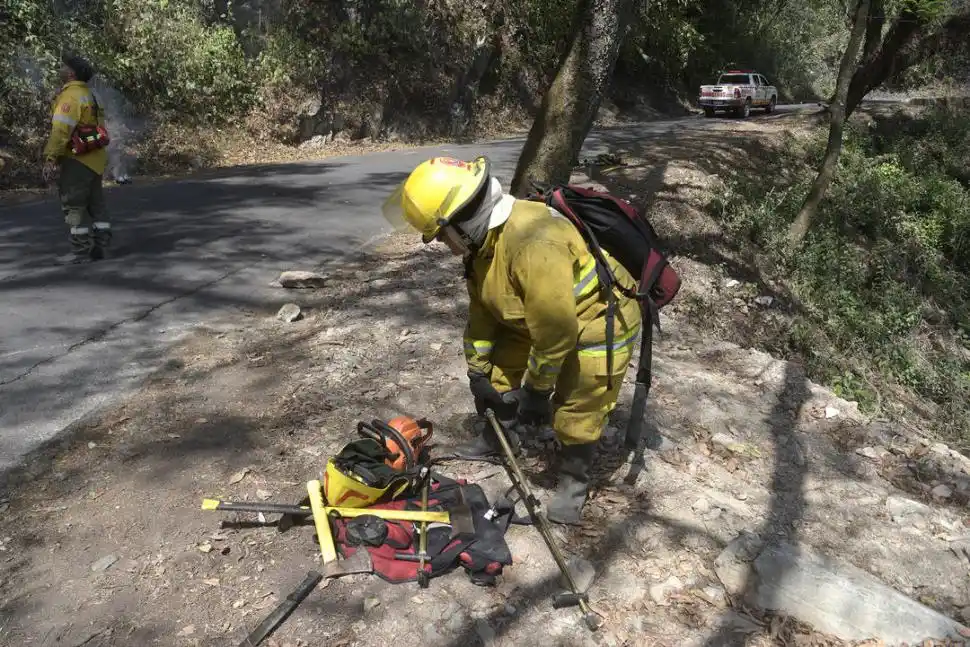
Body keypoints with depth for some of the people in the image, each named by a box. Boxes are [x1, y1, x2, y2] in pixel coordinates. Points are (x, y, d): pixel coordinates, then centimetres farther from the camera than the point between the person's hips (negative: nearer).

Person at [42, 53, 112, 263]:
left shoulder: (71, 95, -13)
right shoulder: (88, 95, 18)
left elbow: (61, 129, -22)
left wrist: (50, 158, -23)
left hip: (78, 159, -10)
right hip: (94, 158, 10)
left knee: (74, 206, -4)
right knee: (95, 204, 13)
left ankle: (81, 251, -2)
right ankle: (100, 246, 17)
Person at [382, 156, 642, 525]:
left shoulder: (534, 243, -39)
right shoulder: (482, 239, -8)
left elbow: (555, 332, -33)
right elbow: (481, 310, 3)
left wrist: (537, 390, -20)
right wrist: (477, 372, 6)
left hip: (598, 318, -9)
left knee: (577, 409, -8)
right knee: (502, 371, 13)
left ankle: (573, 480, 17)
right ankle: (498, 437, 36)